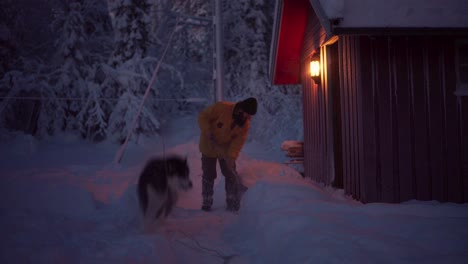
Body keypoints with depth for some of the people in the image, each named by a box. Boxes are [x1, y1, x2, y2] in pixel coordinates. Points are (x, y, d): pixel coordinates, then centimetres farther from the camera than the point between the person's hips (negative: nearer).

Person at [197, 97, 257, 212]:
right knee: (208, 175, 6)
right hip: (209, 146, -3)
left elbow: (238, 142, -19)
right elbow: (203, 116, -21)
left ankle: (232, 203, 16)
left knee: (231, 175, 3)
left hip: (226, 149, 3)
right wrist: (207, 131, -34)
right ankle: (207, 202, 21)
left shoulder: (245, 125, -17)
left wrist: (231, 157, -32)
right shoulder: (221, 107, -29)